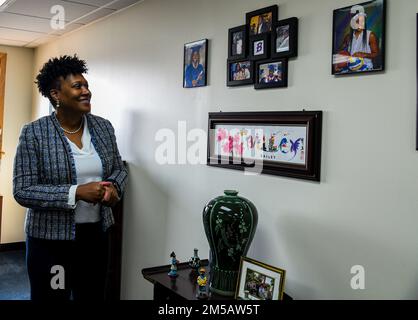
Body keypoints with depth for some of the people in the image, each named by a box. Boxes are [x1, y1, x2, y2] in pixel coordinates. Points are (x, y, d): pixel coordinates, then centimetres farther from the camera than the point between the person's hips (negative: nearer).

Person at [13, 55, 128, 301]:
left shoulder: (104, 126, 2)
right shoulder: (34, 133, -11)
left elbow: (119, 169, 11)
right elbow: (22, 191, -15)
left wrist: (114, 187, -12)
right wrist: (76, 192, -25)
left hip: (96, 234, 4)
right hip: (51, 239, -4)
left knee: (94, 296, 17)